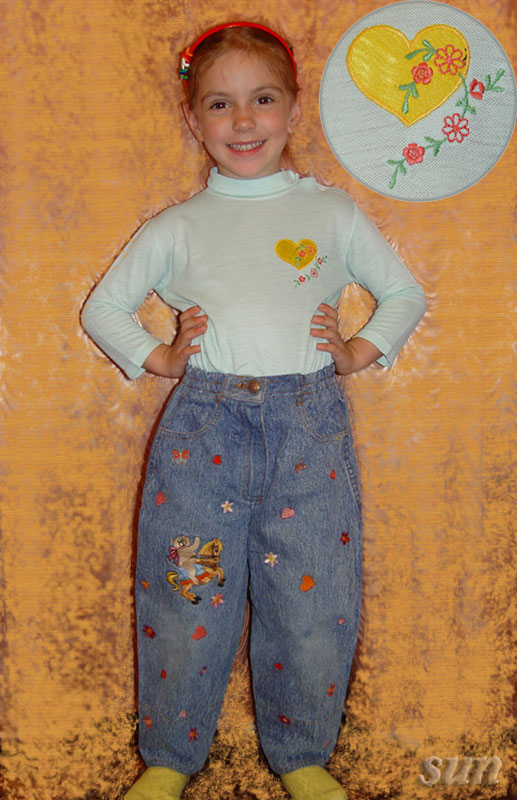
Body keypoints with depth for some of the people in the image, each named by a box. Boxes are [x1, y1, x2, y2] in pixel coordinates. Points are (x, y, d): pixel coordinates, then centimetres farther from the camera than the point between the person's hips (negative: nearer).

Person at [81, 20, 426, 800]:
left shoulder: (332, 212, 12)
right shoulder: (177, 226, 11)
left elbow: (405, 293, 19)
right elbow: (103, 307, 19)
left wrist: (360, 351, 4)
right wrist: (156, 356, 4)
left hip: (310, 422, 0)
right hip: (202, 422, 0)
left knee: (313, 602, 4)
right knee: (186, 597, 5)